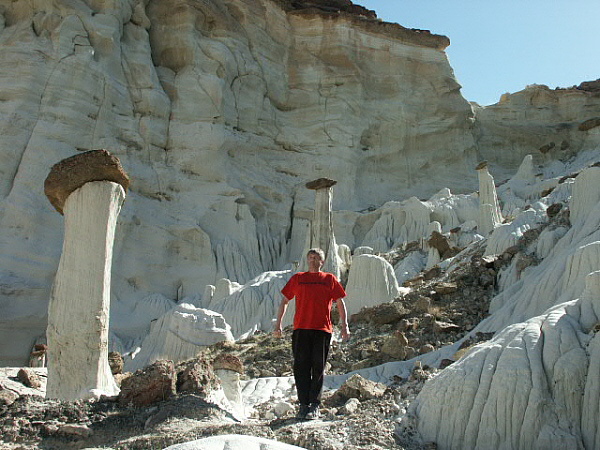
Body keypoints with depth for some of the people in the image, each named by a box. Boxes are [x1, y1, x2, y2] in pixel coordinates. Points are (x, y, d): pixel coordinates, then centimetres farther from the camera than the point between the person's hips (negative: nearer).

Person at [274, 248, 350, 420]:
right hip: (301, 328, 1)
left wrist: (344, 326, 4)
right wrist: (278, 323, 10)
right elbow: (285, 301, 17)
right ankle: (303, 405, 8)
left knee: (318, 368, 0)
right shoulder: (298, 278, 15)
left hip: (322, 329, -1)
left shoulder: (330, 279, 13)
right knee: (301, 367, 0)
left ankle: (314, 406, 6)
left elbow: (340, 303, 13)